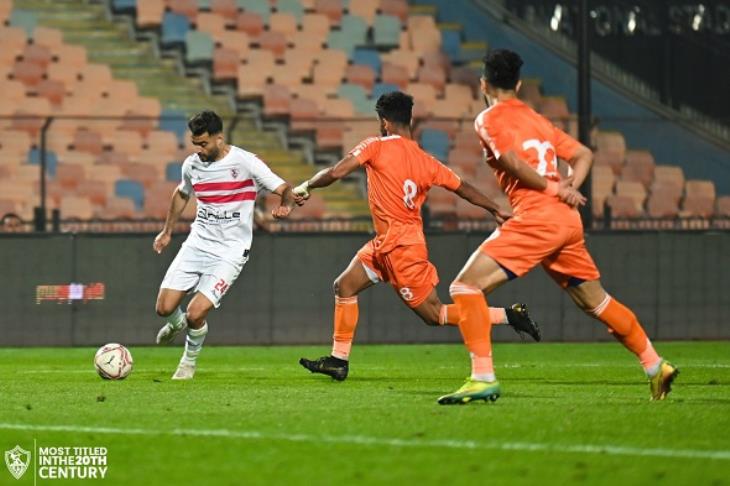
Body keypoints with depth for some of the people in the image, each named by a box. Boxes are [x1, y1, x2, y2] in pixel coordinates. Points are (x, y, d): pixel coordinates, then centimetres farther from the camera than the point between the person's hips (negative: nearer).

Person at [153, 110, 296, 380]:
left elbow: (286, 190, -11)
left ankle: (190, 359, 16)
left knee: (196, 314, -16)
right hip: (197, 243, 5)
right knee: (165, 307, -4)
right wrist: (167, 231, 27)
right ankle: (177, 324, 35)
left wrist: (285, 205, -34)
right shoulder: (192, 165, 3)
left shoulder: (246, 163, -13)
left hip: (230, 251, -5)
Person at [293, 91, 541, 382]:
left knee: (434, 314, -3)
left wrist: (306, 187, 1)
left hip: (399, 246, -8)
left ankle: (509, 315, -5)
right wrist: (496, 211, 21)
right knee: (344, 286, 12)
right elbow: (463, 188, 11)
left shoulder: (376, 147, -11)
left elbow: (336, 173, -16)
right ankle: (339, 360, 15)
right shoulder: (425, 161, 6)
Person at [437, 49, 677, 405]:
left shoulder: (489, 119, -1)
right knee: (595, 301, 21)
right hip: (568, 220, 8)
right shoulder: (537, 119, 22)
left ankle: (483, 378, -19)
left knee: (465, 286, -8)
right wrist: (569, 188, 7)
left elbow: (513, 162, -16)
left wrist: (554, 190, -6)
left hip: (536, 217, -8)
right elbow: (583, 155, 23)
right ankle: (656, 367, 26)